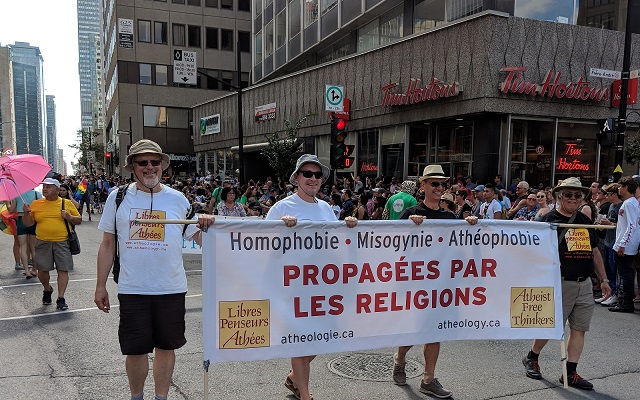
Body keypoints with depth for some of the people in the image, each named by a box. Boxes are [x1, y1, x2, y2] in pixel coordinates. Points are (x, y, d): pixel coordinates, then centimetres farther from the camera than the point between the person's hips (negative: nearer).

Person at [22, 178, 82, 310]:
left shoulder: (67, 203, 5)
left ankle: (61, 298, 4)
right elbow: (28, 223, 9)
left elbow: (79, 220, 8)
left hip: (62, 243, -2)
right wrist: (26, 213, -9)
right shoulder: (36, 204, 8)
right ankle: (47, 290, 36)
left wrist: (69, 217, -11)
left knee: (63, 270, -4)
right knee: (42, 270, 7)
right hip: (43, 243, 2)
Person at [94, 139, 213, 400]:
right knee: (135, 349, 9)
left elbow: (197, 237, 6)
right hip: (132, 289, 0)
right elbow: (107, 244, 6)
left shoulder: (177, 199, 2)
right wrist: (100, 286, 5)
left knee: (166, 346, 12)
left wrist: (205, 226, -17)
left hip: (171, 288, 1)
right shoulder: (118, 198, 1)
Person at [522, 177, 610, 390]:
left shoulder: (585, 221, 13)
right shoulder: (548, 219, -6)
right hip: (560, 283, -6)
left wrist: (604, 279, 18)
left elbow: (595, 252, 20)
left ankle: (570, 373, 16)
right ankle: (531, 358, 25)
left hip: (585, 284, 6)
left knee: (579, 329, 7)